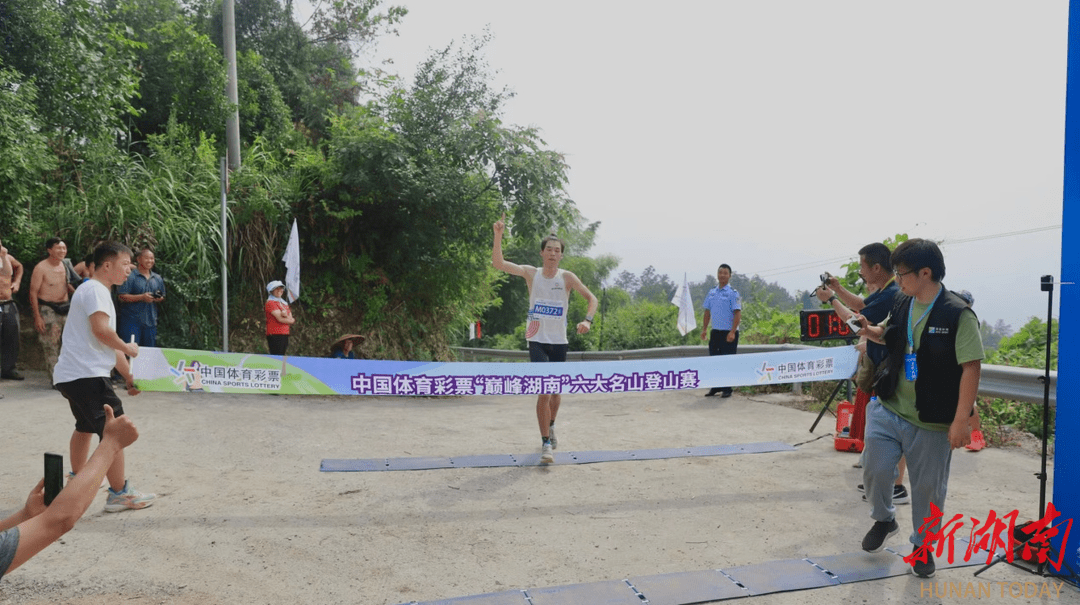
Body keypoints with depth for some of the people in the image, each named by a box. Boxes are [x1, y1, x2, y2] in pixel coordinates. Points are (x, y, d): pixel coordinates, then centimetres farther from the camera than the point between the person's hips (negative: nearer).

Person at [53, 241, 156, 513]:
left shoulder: (99, 292, 22)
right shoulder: (95, 290, -11)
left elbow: (108, 344, 24)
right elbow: (101, 330, -27)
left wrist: (129, 377, 22)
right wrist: (127, 348, -10)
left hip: (71, 375, 11)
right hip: (86, 375, -11)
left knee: (86, 426, 27)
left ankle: (77, 480, 43)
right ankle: (119, 494, -6)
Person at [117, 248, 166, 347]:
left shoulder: (158, 279, 15)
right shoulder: (130, 277, -3)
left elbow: (162, 298, 21)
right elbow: (122, 297, -10)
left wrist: (160, 299, -2)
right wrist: (142, 297, -18)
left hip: (151, 321, 5)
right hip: (132, 321, -5)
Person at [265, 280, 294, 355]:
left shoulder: (284, 303, 21)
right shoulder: (270, 303, -4)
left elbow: (290, 318, 9)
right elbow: (280, 319, -12)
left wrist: (285, 315, -13)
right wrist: (292, 320, 3)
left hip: (285, 334, 8)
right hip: (274, 335, -8)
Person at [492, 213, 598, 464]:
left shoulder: (567, 277, -3)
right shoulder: (531, 273, -2)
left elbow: (592, 298, -4)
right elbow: (498, 263, -9)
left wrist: (587, 320, -22)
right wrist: (498, 235, -20)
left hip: (559, 342, 2)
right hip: (537, 341, -2)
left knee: (556, 391, 15)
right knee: (544, 392, -14)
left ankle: (550, 427, 42)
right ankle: (546, 444, -5)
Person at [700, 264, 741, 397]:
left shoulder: (733, 293, -8)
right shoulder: (711, 293, 11)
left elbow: (738, 314, -13)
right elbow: (707, 312, 16)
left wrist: (732, 332, -19)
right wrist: (704, 329, 9)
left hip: (728, 333, -6)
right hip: (715, 332, 6)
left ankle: (727, 389, 7)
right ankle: (715, 387, 20)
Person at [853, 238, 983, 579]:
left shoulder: (958, 314, -16)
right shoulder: (902, 306, 4)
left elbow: (971, 367, -18)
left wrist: (961, 420, -21)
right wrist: (868, 331, 0)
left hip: (932, 422, -5)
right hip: (887, 410, 5)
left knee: (928, 488, 9)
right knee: (875, 471, 4)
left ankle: (923, 547, 30)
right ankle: (884, 520, 33)